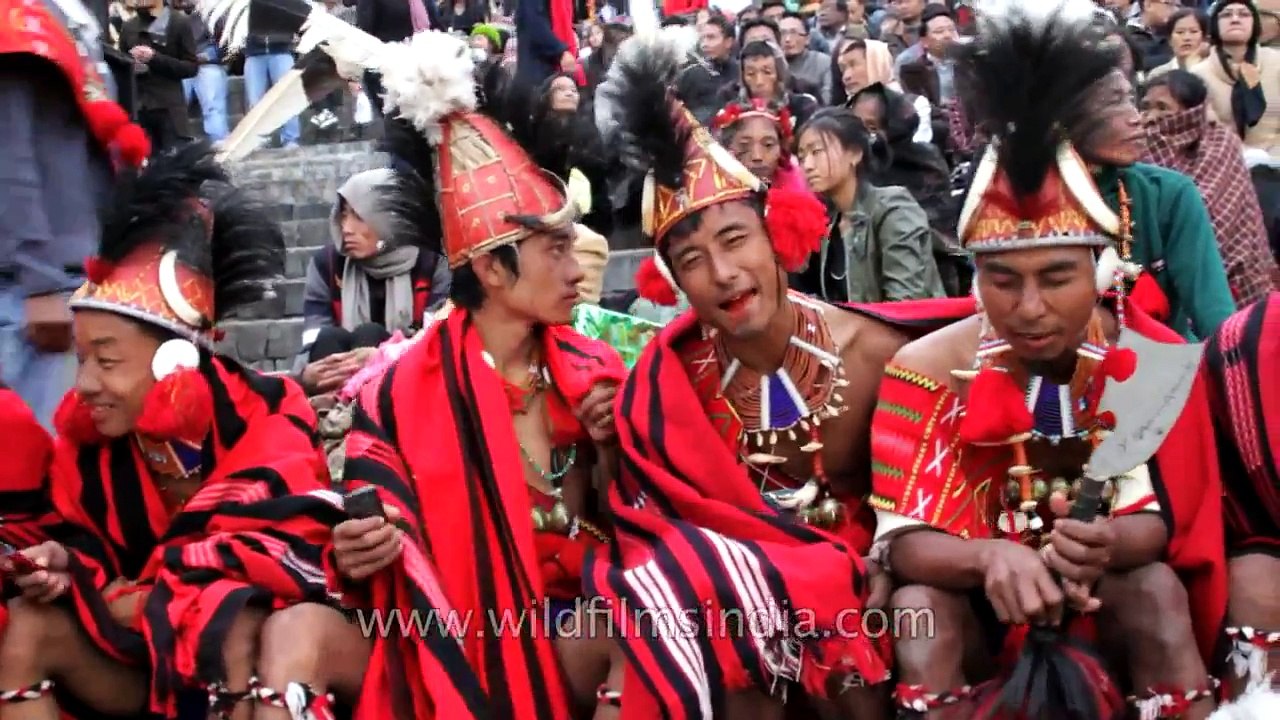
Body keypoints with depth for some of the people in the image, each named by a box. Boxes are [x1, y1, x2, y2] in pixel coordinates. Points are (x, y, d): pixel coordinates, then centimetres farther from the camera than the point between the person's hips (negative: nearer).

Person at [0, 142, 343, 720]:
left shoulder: (266, 419, -18)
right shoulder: (88, 435, -2)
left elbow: (295, 559, -24)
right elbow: (92, 548, 10)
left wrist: (144, 600, -19)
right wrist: (65, 566, -16)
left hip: (262, 635, -6)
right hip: (152, 652, 6)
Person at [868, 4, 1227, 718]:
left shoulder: (1151, 358, -10)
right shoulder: (930, 367, -15)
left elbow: (1158, 519, -14)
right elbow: (903, 538, -19)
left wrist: (1107, 544, -40)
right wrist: (991, 556, -42)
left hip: (1110, 597, 1)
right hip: (976, 599, 0)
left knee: (1157, 590, -30)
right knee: (917, 610, -31)